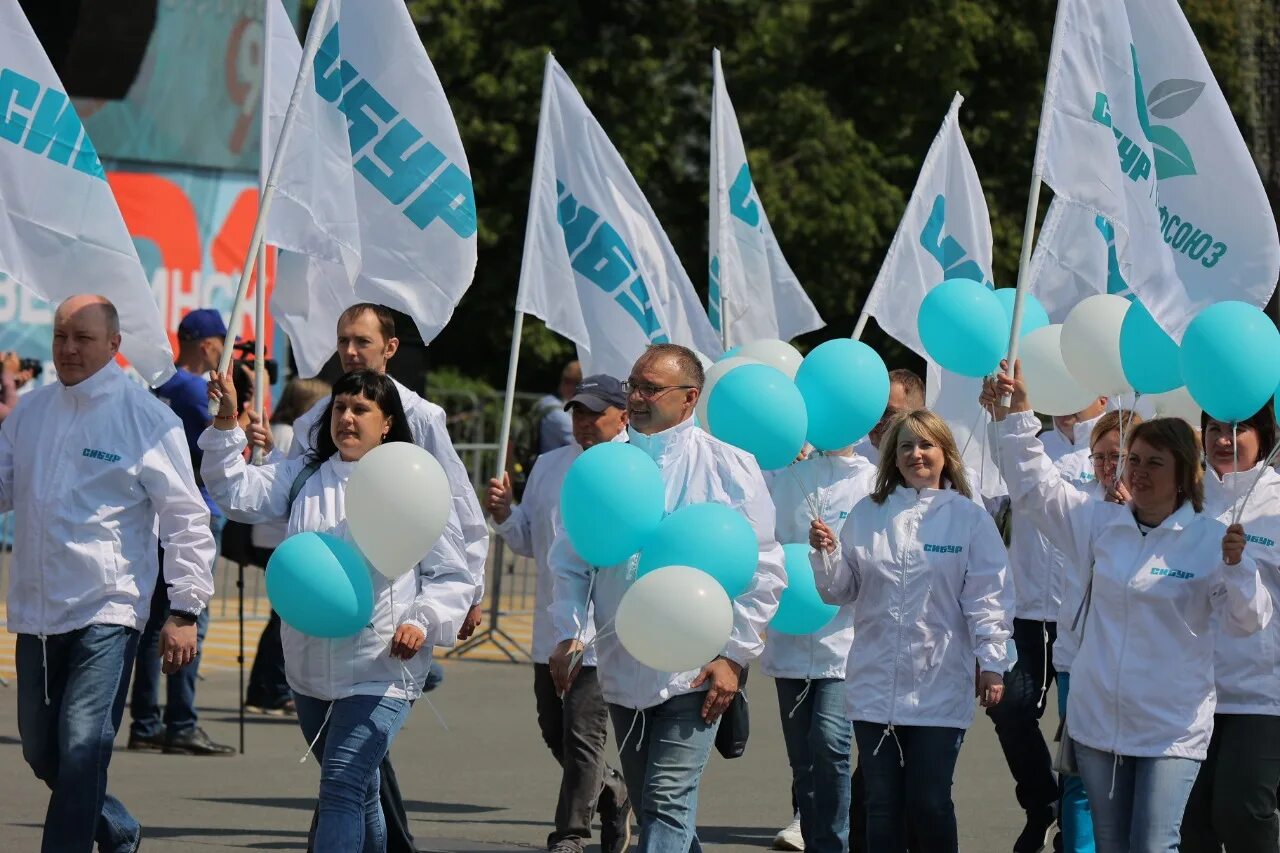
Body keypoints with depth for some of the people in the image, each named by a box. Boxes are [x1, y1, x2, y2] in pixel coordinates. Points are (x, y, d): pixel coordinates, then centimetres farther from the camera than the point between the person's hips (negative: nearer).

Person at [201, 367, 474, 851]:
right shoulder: (303, 477, 11)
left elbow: (452, 575, 0)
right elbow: (239, 493, -1)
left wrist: (424, 622, -16)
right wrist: (226, 425, -11)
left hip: (381, 671, -6)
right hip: (310, 669, 6)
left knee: (342, 786, -18)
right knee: (359, 792, 20)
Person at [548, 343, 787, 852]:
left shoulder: (729, 467, -2)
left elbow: (764, 570, -2)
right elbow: (569, 562, 13)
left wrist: (735, 656, -8)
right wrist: (568, 634, -1)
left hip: (694, 672, -5)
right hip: (621, 671, 5)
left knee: (668, 802, -13)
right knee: (647, 803, 13)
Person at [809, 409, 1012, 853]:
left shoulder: (969, 518, 0)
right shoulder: (867, 514, 9)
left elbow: (988, 596, -3)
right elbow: (841, 590, 11)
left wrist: (992, 663, -9)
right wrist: (825, 553, -8)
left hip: (939, 689, -3)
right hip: (875, 686, 3)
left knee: (929, 804, -2)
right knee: (882, 804, 6)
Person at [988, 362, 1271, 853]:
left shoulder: (1210, 538, -8)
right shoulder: (1101, 523, 6)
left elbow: (1247, 620, -10)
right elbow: (1035, 483, 8)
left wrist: (1235, 567, -28)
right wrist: (1017, 412, -2)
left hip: (1171, 730, -5)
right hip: (1098, 720, 5)